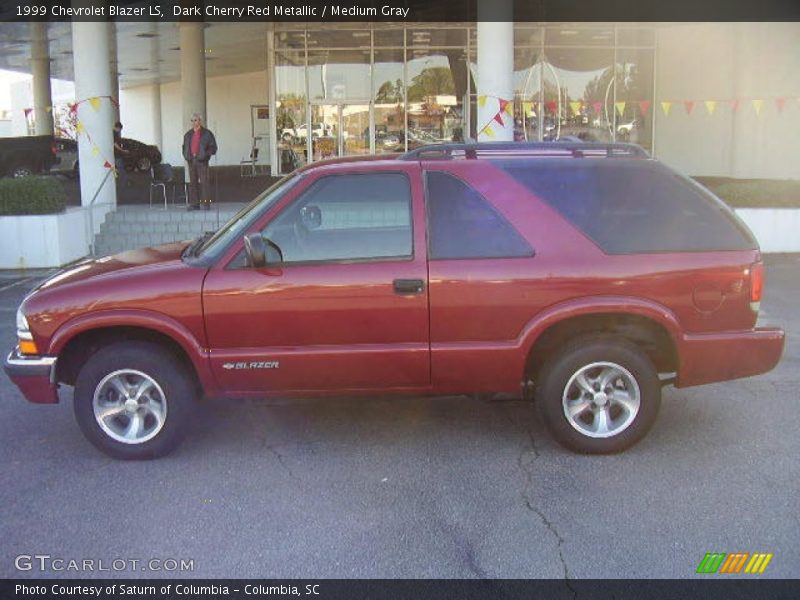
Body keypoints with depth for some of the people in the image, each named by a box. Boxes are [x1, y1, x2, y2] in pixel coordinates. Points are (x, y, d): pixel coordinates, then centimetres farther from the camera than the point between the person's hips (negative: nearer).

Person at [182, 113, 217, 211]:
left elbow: (213, 147, 0)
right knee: (192, 183, 5)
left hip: (202, 161, -5)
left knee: (204, 182, -7)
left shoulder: (206, 134, 0)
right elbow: (185, 147, 26)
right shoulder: (188, 134, 16)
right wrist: (186, 155, 8)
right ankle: (194, 204, 9)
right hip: (191, 161, 5)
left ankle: (206, 203, -4)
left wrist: (205, 155, -11)